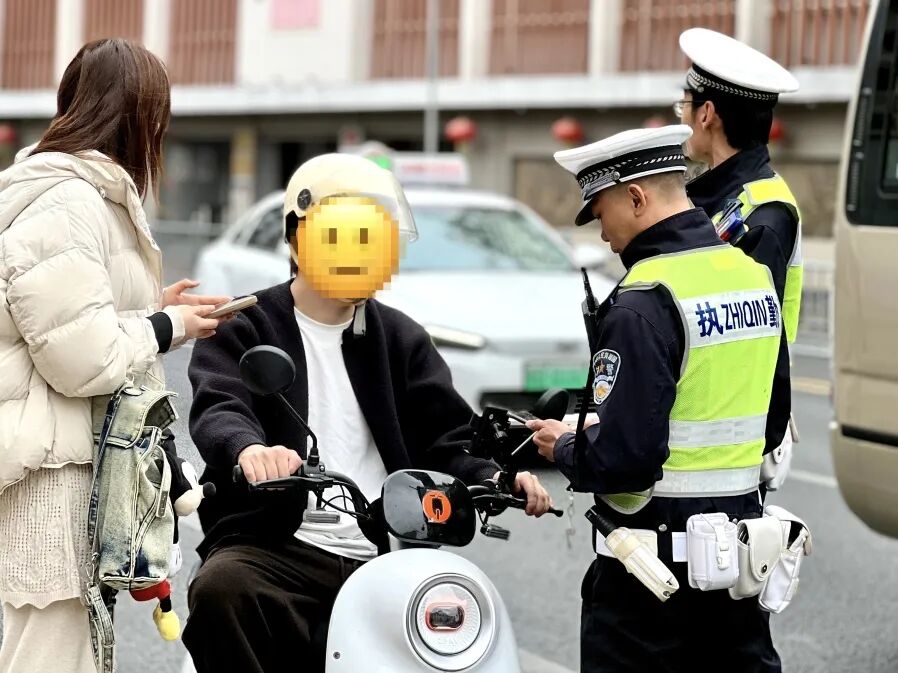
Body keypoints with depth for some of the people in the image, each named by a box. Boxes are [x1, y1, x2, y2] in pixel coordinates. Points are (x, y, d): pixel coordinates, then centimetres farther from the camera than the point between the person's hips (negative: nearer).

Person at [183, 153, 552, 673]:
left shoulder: (402, 340, 20)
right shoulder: (243, 330, 7)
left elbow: (446, 438, 12)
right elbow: (218, 412, -12)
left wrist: (494, 478, -12)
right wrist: (249, 450, -37)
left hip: (386, 558, 3)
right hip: (278, 547, -3)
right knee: (222, 586, -34)